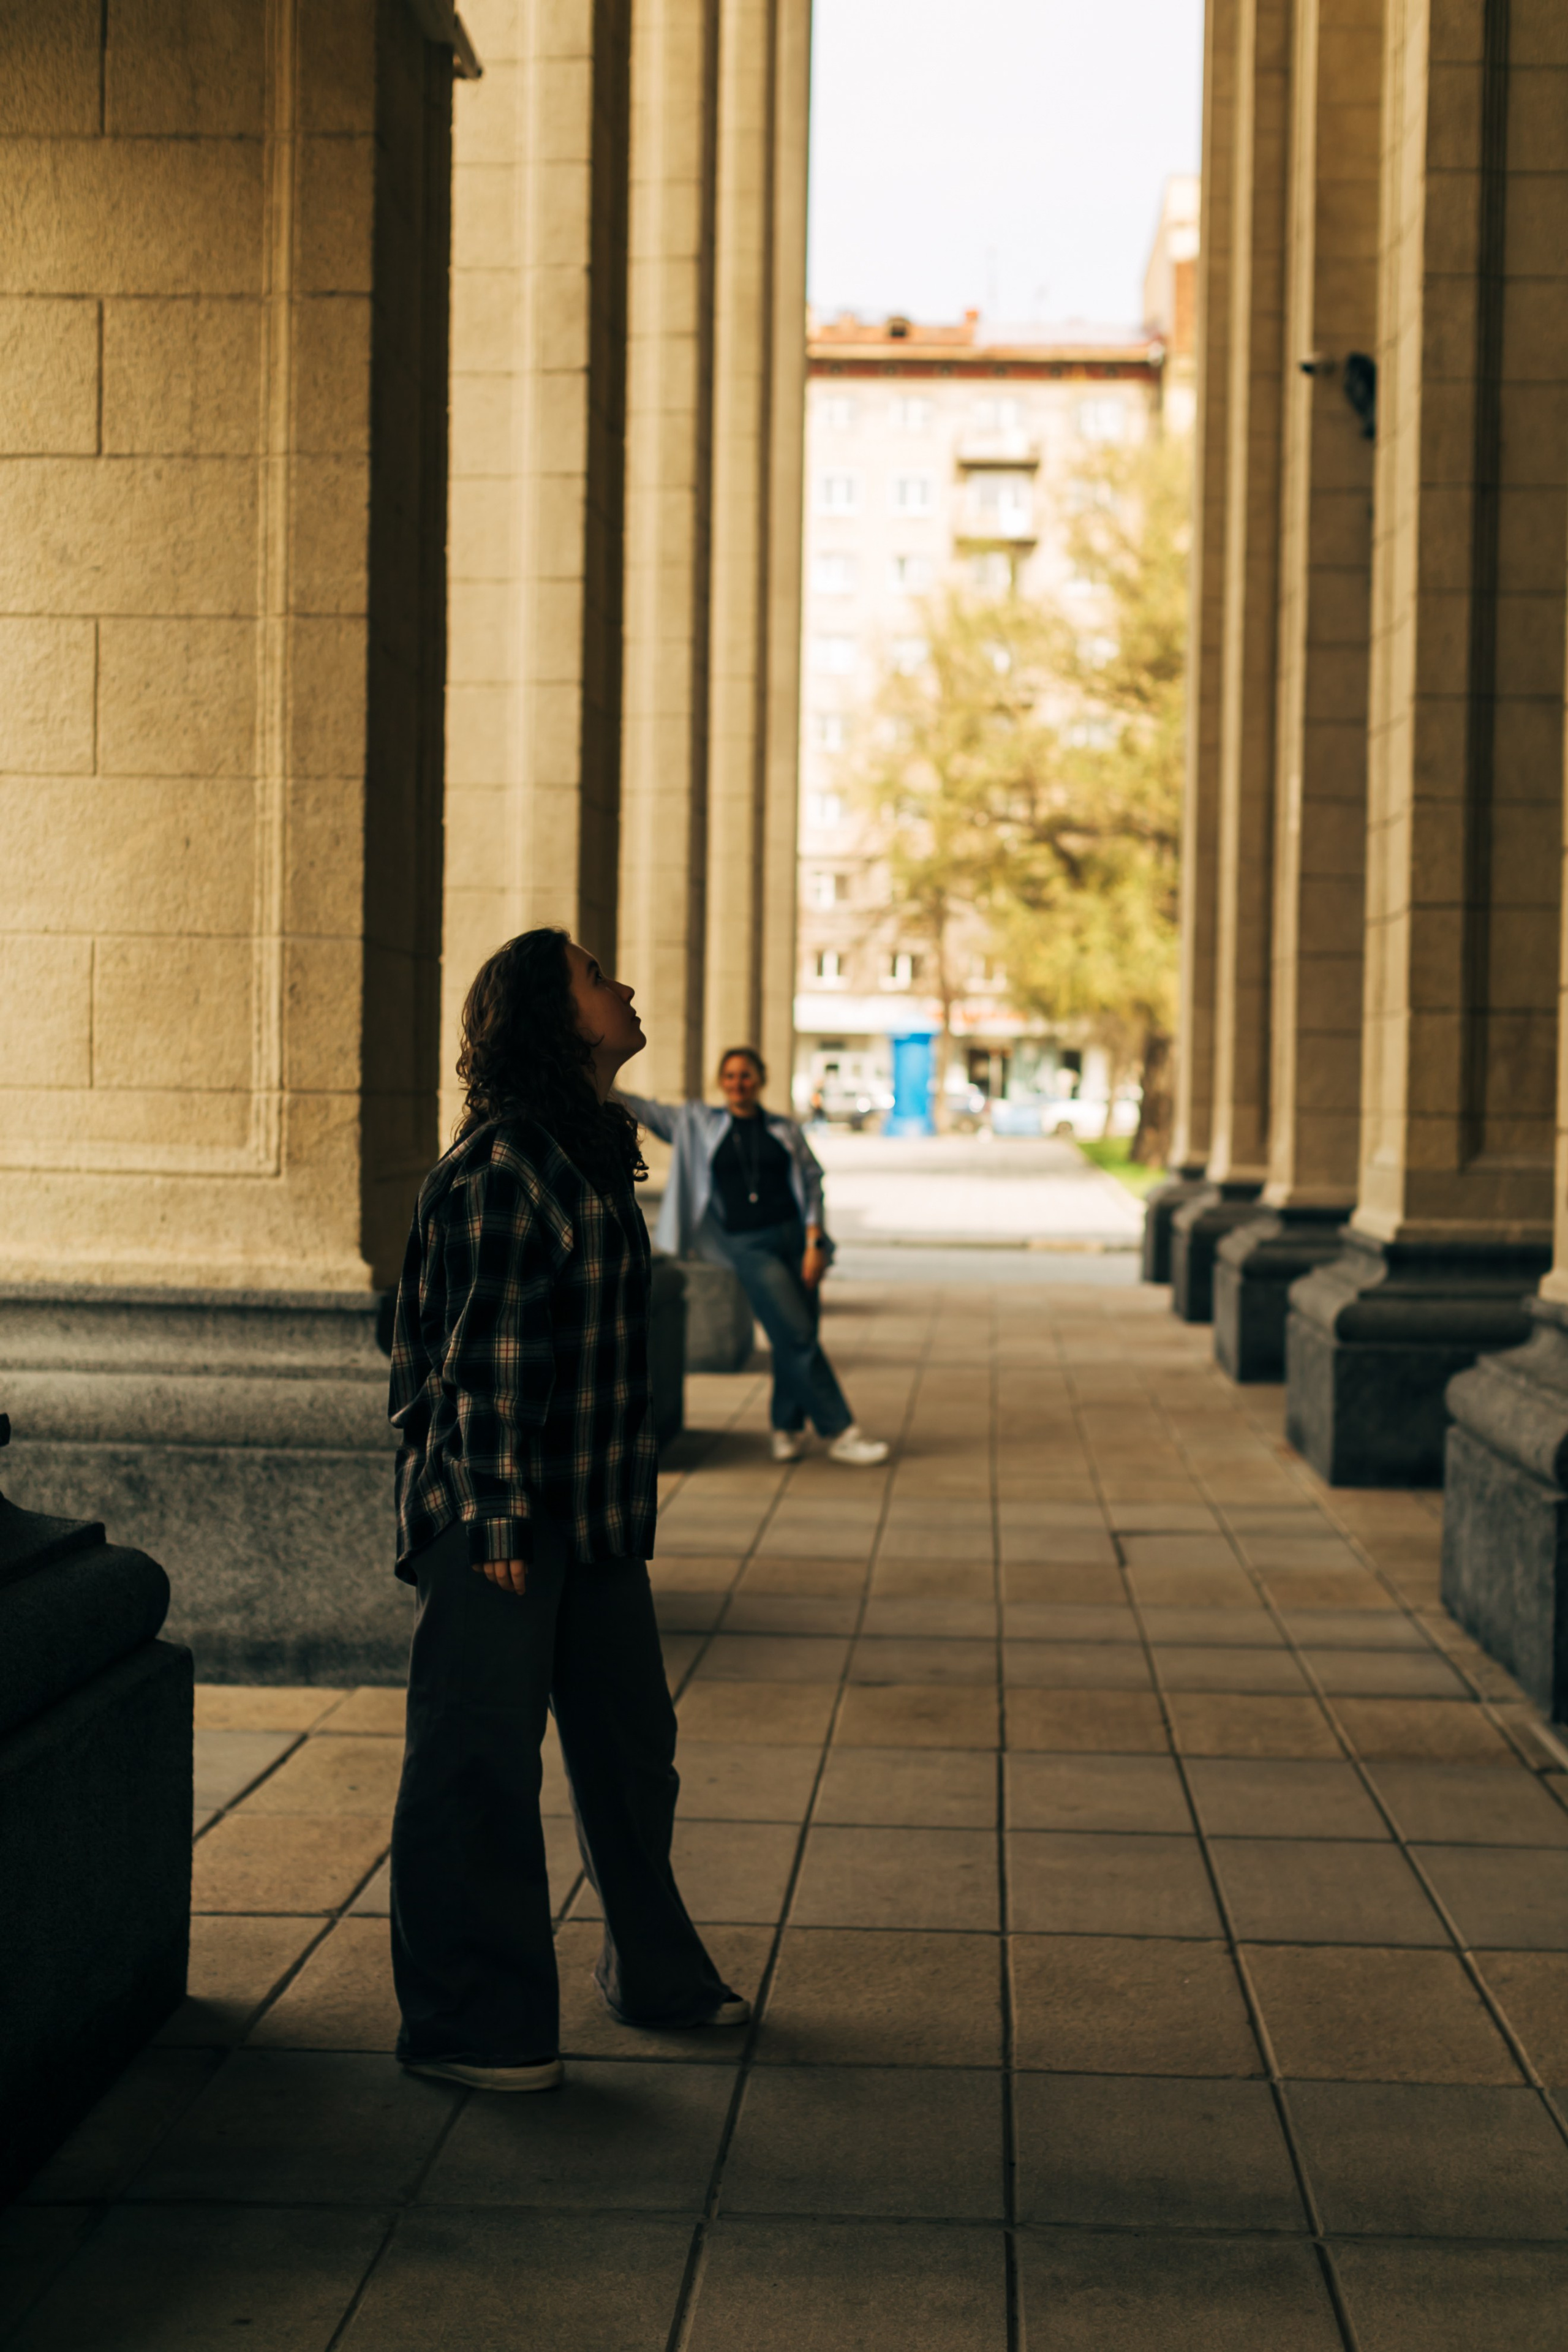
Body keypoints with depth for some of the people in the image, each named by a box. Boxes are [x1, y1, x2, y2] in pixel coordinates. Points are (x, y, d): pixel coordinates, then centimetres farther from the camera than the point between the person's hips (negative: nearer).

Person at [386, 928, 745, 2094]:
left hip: (598, 1513, 9)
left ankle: (657, 1972, 32)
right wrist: (494, 1517, -19)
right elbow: (482, 1354, -18)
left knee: (632, 1743, 17)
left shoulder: (594, 1149, 13)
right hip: (500, 1515, -9)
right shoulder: (501, 1165, -16)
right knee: (481, 1761, -1)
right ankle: (464, 2023, 9)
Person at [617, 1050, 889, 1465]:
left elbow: (812, 1182, 8)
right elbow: (645, 1110, 12)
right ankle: (841, 1433, -9)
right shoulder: (697, 1123, 10)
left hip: (794, 1239, 2)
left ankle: (787, 1429, 15)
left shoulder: (784, 1130, 11)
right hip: (748, 1247, -2)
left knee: (794, 1340, -3)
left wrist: (814, 1243, -3)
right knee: (798, 1337, -12)